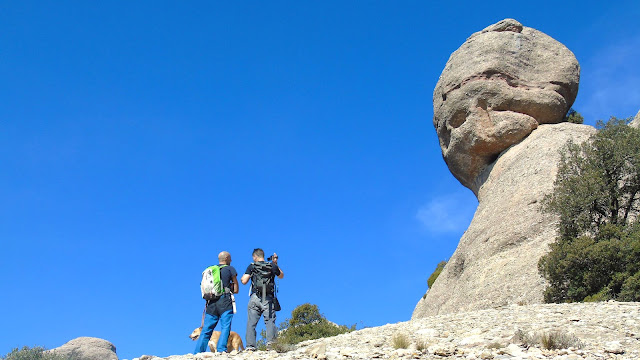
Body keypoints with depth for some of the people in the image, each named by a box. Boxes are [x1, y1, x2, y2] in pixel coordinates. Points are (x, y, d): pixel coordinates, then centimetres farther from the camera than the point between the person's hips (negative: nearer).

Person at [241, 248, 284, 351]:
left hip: (255, 298, -1)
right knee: (270, 321, 0)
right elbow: (281, 276, 26)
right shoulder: (272, 266, 8)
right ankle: (270, 343, -15)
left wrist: (242, 278, 19)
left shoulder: (252, 266, 4)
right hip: (268, 299, 1)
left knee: (251, 323, 3)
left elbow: (244, 281, -2)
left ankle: (250, 346, -2)